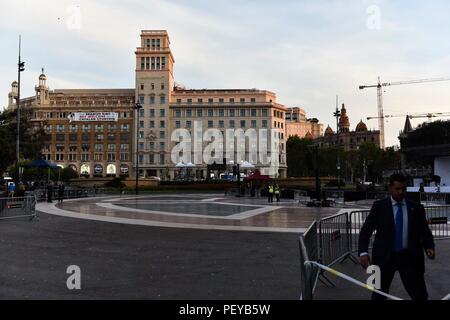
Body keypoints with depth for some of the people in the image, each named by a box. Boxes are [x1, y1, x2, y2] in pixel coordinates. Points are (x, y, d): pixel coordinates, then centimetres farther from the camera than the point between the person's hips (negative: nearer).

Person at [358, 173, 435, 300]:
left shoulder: (417, 208, 3)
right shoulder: (379, 206, -3)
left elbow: (425, 232, 9)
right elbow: (366, 230, -5)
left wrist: (429, 247, -12)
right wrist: (363, 252, -18)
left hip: (409, 257, 2)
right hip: (385, 257, -1)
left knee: (420, 295, 5)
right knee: (379, 295, 11)